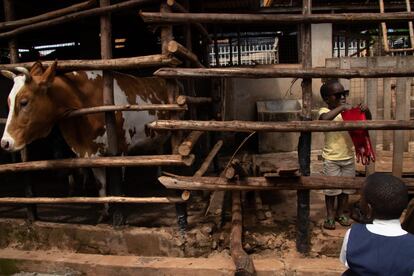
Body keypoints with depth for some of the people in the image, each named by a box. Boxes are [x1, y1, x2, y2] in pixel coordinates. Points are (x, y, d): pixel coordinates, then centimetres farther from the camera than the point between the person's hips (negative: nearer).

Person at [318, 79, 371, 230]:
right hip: (331, 159, -5)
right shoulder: (325, 111, -13)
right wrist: (341, 107, -36)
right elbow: (324, 118, -37)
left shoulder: (349, 109, 1)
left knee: (346, 188, 15)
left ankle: (340, 213, 34)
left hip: (349, 157, 5)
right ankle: (330, 215, 25)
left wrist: (366, 110, -17)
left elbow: (367, 121, 2)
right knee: (331, 189, 7)